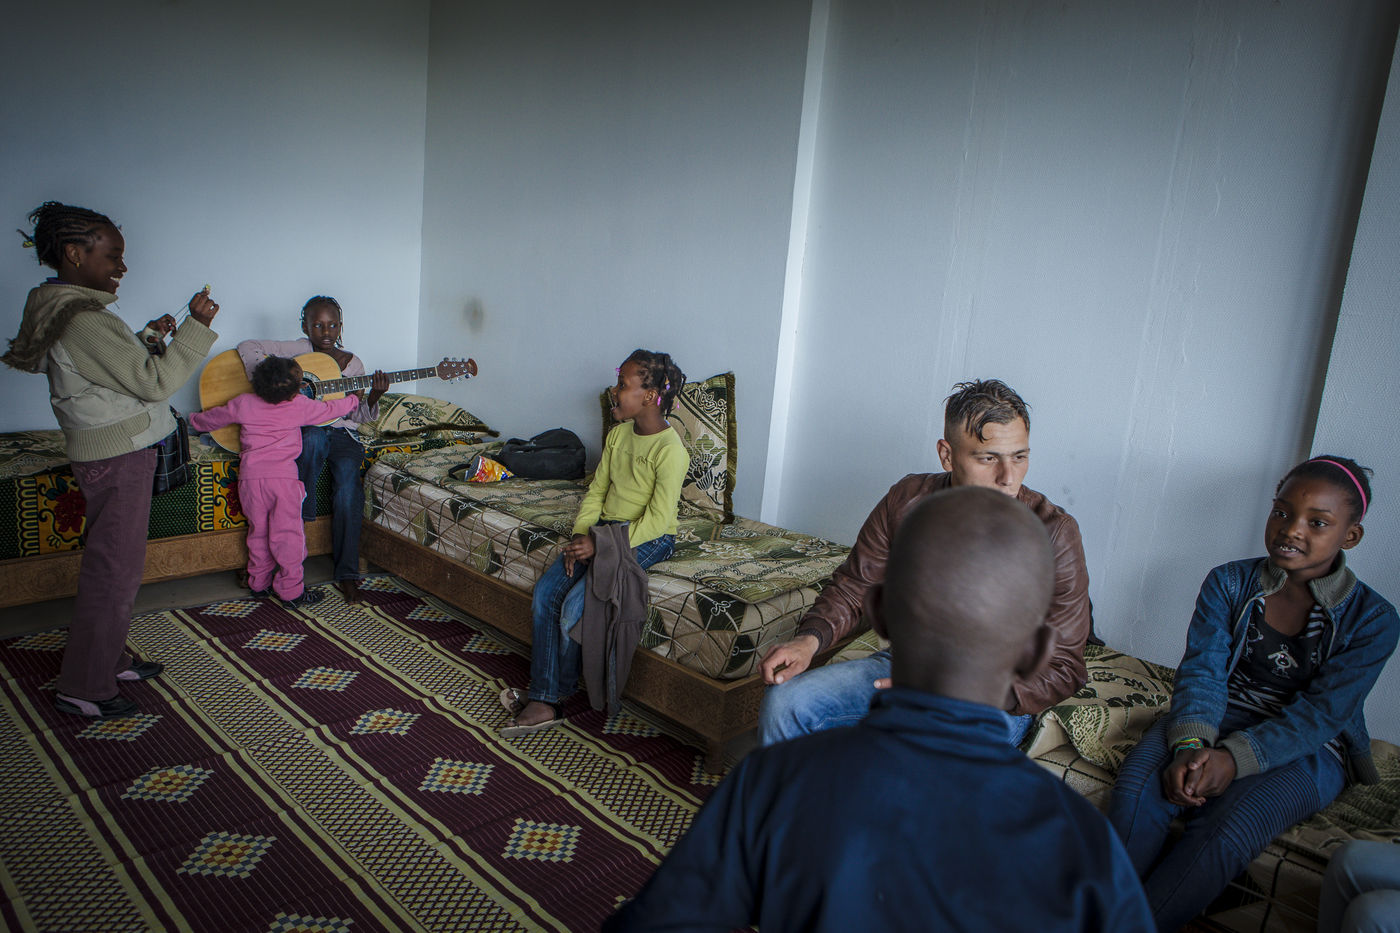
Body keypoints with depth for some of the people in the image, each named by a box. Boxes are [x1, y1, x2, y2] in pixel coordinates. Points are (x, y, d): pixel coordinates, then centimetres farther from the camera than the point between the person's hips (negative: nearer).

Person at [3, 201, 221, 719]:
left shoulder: (61, 309, 9)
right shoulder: (84, 320, -23)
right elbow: (155, 382, -24)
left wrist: (147, 338, 10)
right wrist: (196, 326, -21)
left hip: (111, 455, 10)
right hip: (118, 460, -10)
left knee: (110, 564, 20)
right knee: (114, 571, 0)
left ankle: (109, 659, 34)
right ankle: (84, 689, 12)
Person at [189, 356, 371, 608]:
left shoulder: (243, 404, 4)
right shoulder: (300, 406, -3)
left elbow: (213, 418, 20)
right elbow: (330, 410, 13)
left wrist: (194, 419, 42)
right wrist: (354, 400, 32)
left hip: (250, 476, 4)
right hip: (283, 476, -3)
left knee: (258, 532, 18)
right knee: (287, 534, 3)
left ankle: (259, 584, 29)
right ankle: (291, 591, 8)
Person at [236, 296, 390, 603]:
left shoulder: (352, 363, 7)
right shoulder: (298, 350, 0)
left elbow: (357, 415, 7)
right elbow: (247, 347, -10)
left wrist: (374, 397, -13)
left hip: (341, 431, 1)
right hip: (302, 429, -1)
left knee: (348, 476, -27)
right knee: (314, 437, -39)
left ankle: (346, 572, -22)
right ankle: (299, 516, -23)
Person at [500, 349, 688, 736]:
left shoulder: (670, 449, -18)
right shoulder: (618, 433, 7)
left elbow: (657, 520, -20)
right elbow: (596, 490, 11)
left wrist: (601, 546, -21)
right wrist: (581, 534, -6)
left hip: (646, 540, -8)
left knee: (574, 607, -21)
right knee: (545, 593, -11)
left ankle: (559, 690, 6)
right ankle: (542, 702, -6)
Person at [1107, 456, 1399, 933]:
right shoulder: (1228, 583, 3)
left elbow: (1320, 713, -12)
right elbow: (1201, 670, -6)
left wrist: (1234, 759, -27)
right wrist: (1190, 744, -26)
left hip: (1304, 750, -2)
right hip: (1217, 719, 2)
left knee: (1225, 830, -32)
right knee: (1137, 789, -29)